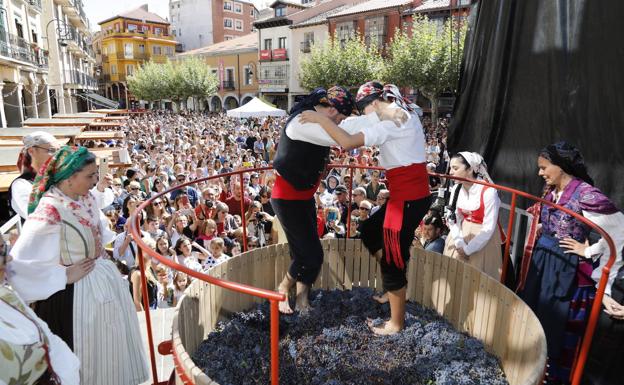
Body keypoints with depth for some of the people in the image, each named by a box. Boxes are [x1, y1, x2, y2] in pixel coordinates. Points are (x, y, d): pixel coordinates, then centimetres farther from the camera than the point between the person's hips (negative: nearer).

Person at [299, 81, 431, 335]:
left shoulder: (391, 120, -15)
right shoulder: (404, 115, 16)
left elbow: (348, 143, -23)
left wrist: (320, 119, -12)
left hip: (408, 197, -10)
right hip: (411, 193, 10)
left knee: (392, 261, 2)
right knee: (369, 231, 21)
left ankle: (396, 324, 19)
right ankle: (394, 290, 29)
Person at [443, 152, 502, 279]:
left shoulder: (488, 191, -20)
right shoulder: (456, 189, -3)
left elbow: (488, 228, -19)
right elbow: (454, 220, -1)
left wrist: (468, 249, -16)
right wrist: (459, 244, -15)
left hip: (484, 238, -5)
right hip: (462, 234, 5)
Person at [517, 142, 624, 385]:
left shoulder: (585, 194, -18)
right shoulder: (550, 191, 5)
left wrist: (589, 251, -11)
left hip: (567, 269, -7)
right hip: (541, 261, 7)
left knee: (558, 323, 7)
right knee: (531, 316, 16)